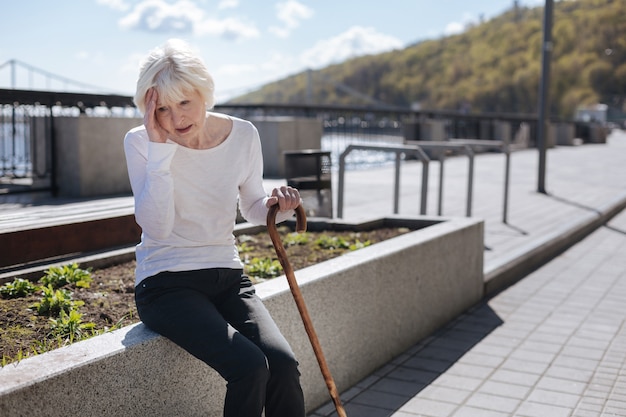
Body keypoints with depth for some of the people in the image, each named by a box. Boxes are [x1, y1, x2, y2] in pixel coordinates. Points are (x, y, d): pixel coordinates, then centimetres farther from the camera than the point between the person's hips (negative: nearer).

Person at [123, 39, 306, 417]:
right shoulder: (140, 142, -9)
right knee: (249, 367, -26)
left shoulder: (243, 135, -2)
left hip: (227, 275, 4)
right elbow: (157, 227, -20)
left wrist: (276, 206, -10)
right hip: (166, 283, -3)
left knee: (283, 364, -21)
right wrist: (160, 148, -24)